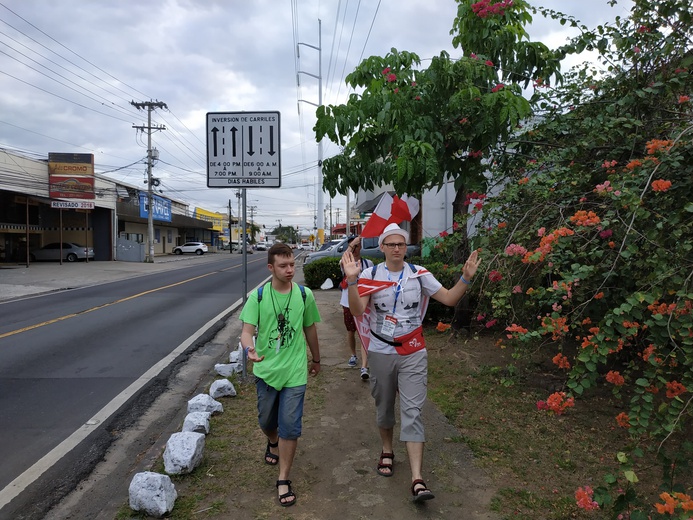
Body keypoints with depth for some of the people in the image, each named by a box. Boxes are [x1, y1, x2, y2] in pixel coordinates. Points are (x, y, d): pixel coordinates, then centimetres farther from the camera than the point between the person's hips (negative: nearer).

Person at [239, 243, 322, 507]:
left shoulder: (304, 295, -5)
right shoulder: (258, 296, -8)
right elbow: (247, 331, -13)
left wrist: (316, 359, 19)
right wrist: (250, 349, -35)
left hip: (294, 371, -1)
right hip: (266, 369, 1)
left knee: (290, 426, -1)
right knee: (266, 420, 18)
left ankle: (284, 480, 16)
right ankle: (272, 443, 53)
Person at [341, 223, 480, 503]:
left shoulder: (420, 274, -2)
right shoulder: (370, 275, -6)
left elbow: (449, 299, 0)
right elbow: (357, 310, -19)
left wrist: (466, 278, -16)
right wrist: (352, 280, -33)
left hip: (413, 354, 0)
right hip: (380, 353, 1)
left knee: (412, 412, -6)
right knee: (384, 407, 17)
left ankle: (417, 479, -5)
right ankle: (387, 451, 43)